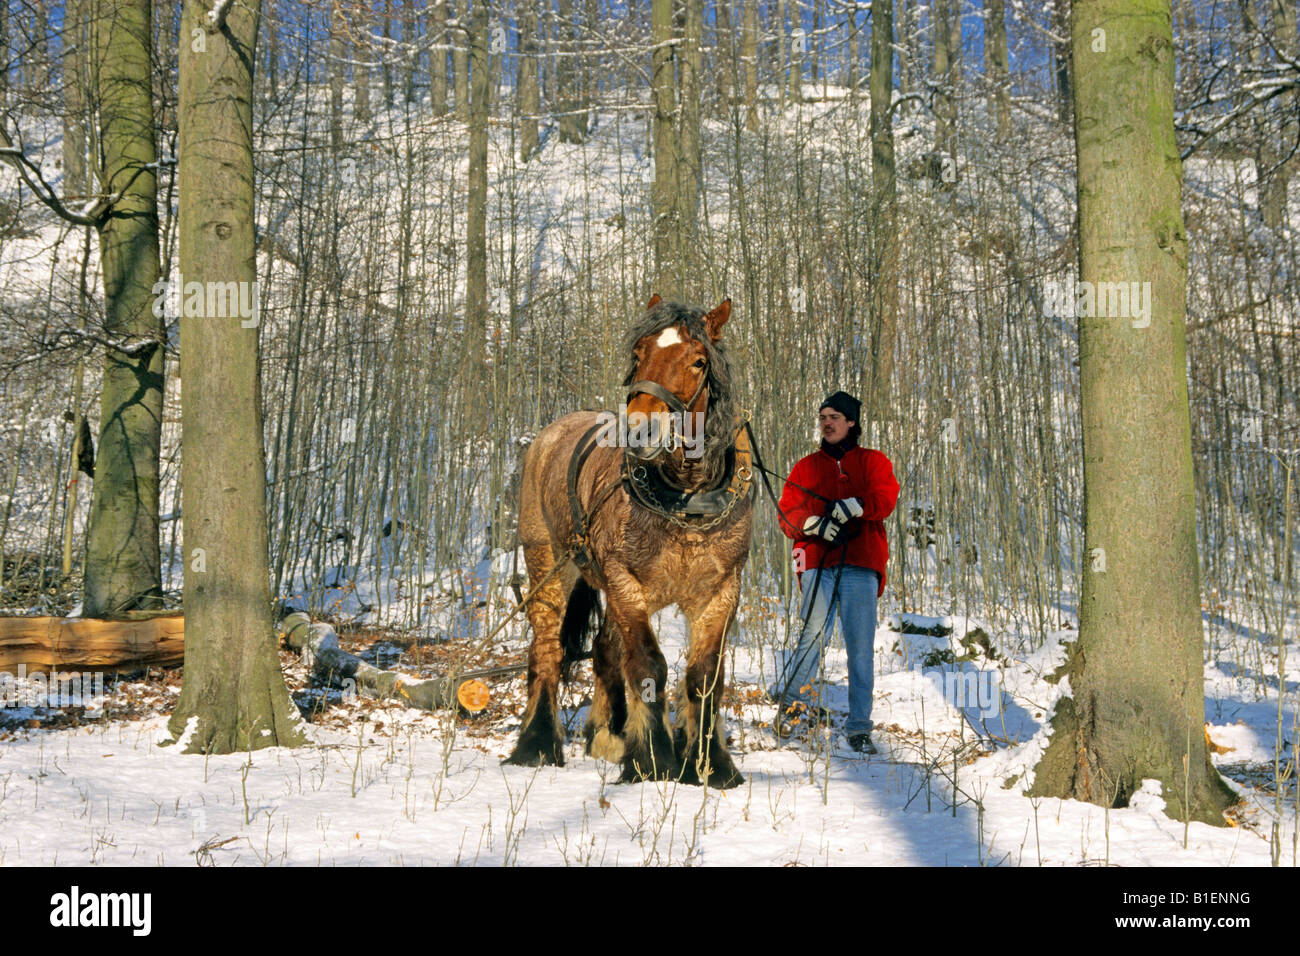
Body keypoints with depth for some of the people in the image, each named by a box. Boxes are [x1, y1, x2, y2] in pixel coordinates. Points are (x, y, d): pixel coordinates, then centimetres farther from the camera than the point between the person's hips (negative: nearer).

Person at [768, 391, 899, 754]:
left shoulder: (872, 462, 16)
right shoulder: (805, 467, 20)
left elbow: (886, 498, -3)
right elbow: (788, 515, 9)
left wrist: (852, 506, -20)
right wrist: (814, 524, -12)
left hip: (861, 564, 0)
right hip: (818, 563, 1)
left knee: (861, 647, -3)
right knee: (814, 634, -19)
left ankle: (859, 727, 1)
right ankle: (794, 700, -8)